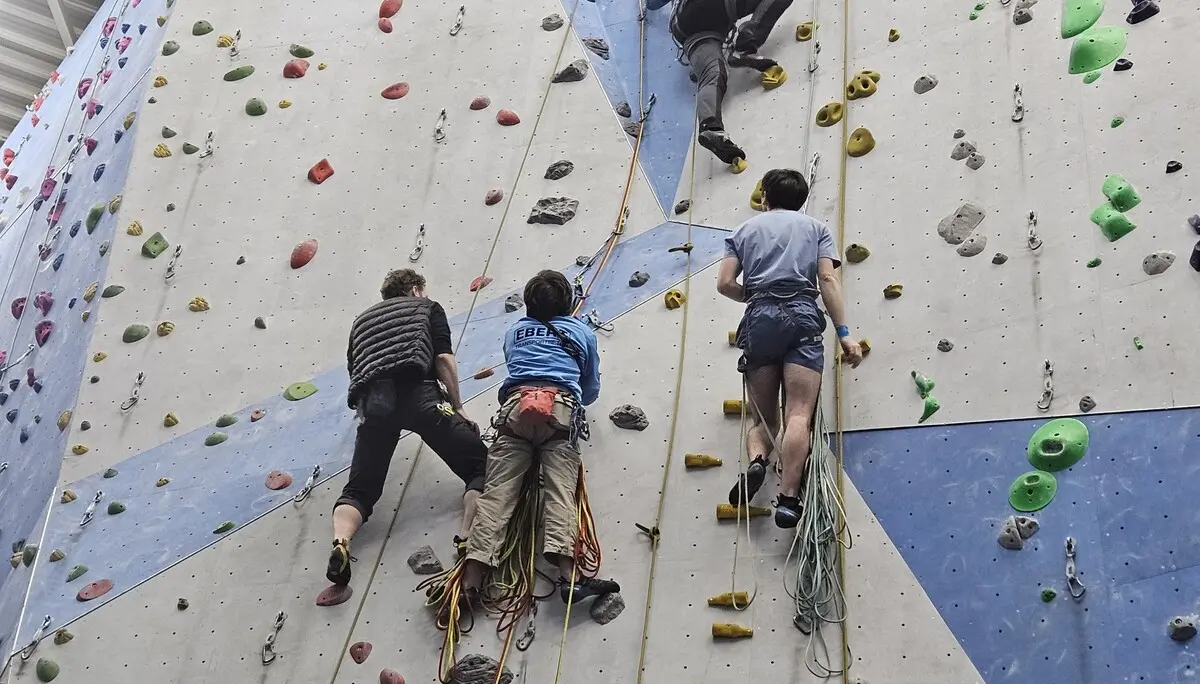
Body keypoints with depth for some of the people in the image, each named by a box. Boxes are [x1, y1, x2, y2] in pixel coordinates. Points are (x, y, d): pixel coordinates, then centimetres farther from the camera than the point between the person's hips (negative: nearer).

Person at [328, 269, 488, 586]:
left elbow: (353, 368, 34)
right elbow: (444, 358, 9)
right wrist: (458, 407, 13)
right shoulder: (428, 307, 25)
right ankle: (468, 538, -23)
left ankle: (340, 542, -23)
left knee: (359, 490, 9)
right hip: (417, 392, -4)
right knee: (482, 464, 2)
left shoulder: (362, 319, 38)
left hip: (371, 400, 4)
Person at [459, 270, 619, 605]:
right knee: (560, 491, -14)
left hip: (516, 405, 1)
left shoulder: (514, 332, 31)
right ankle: (568, 576, -34)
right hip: (561, 408, -1)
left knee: (497, 492, -8)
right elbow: (591, 390, 31)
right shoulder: (582, 332, 26)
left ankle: (471, 581, -23)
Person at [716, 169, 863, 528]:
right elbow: (828, 280, 3)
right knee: (798, 415, -11)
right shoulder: (816, 227, 18)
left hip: (759, 321, 2)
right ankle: (788, 499, -24)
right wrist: (844, 333, -1)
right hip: (802, 316, -1)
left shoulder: (745, 229, 21)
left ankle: (756, 460, -21)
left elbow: (725, 284, 7)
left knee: (763, 418, 10)